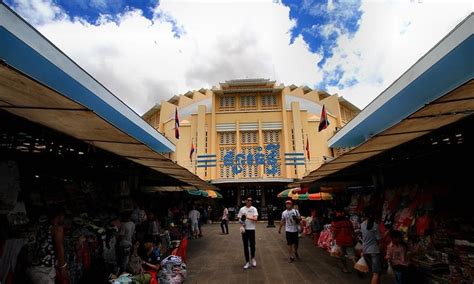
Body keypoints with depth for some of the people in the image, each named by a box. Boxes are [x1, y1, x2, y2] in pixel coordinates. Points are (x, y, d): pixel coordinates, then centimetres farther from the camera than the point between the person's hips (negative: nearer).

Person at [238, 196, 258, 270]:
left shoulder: (254, 209, -3)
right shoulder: (242, 209, 3)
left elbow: (255, 218, -15)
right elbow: (239, 219, 3)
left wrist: (247, 217, -21)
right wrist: (241, 226, -12)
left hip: (251, 229, -2)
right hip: (244, 230, 2)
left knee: (252, 245, 2)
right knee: (245, 246, 7)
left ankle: (253, 258, 30)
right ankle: (247, 262, 18)